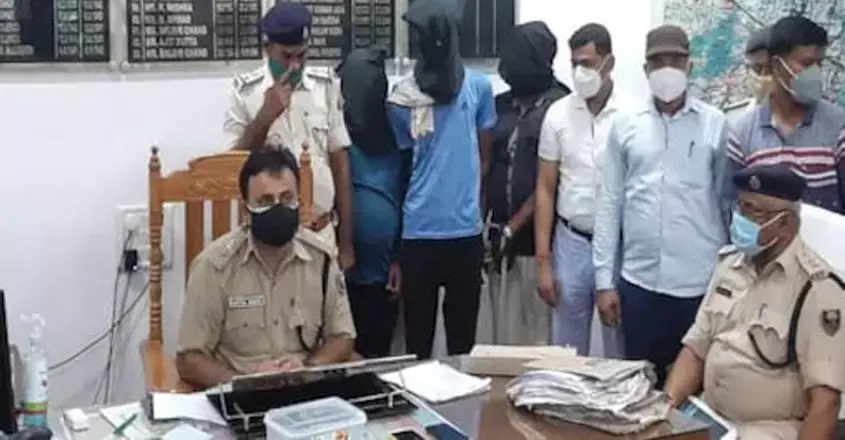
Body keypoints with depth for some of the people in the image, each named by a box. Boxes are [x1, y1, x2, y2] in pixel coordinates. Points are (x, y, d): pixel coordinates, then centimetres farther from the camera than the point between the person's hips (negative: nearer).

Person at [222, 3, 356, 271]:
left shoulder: (326, 85, 3)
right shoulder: (245, 92, -4)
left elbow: (340, 162, 6)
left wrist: (346, 240, 5)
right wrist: (264, 117, -19)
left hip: (322, 231, 2)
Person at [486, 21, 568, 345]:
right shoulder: (500, 105, 11)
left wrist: (513, 229, -8)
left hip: (538, 239, -5)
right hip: (501, 238, 5)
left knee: (540, 334, -1)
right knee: (504, 335, 10)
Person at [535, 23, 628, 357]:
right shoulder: (558, 113, 1)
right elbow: (546, 189, 4)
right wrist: (544, 260, 0)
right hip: (571, 243, 2)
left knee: (620, 348, 10)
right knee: (566, 350, 10)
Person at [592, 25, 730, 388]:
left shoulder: (716, 124, 0)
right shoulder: (625, 127, 5)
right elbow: (610, 204, 6)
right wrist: (604, 280, 3)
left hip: (702, 283, -2)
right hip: (639, 282, 2)